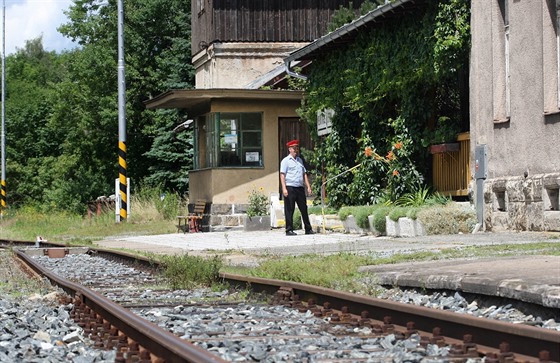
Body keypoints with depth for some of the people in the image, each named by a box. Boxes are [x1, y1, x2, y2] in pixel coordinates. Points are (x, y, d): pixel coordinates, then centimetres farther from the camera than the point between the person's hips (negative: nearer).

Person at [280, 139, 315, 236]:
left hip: (300, 188, 6)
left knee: (304, 209, 7)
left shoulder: (300, 160, 20)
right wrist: (284, 188, -16)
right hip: (290, 188, -6)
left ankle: (308, 229, 12)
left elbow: (304, 174, 22)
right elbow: (282, 175, -6)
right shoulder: (285, 160, 1)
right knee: (289, 210, -3)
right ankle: (289, 230, 0)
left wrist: (308, 186, 13)